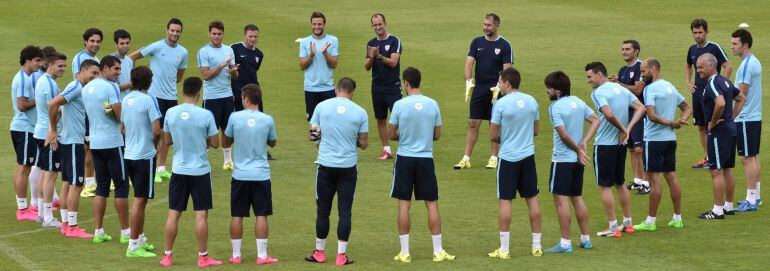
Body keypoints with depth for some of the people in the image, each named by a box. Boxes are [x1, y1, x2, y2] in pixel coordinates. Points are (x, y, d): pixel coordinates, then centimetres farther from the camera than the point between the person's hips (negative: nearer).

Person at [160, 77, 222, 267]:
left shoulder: (171, 113, -4)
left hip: (179, 170, 3)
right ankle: (203, 257, 7)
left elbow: (167, 140, 8)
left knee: (173, 214, 8)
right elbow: (215, 143, -6)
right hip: (200, 170, -3)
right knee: (201, 215, 3)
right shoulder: (206, 115, -13)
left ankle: (167, 255, 12)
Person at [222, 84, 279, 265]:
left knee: (237, 216, 8)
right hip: (261, 174, 0)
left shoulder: (235, 118, -7)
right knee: (261, 216, 4)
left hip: (240, 175, 0)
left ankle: (236, 255, 11)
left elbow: (225, 143, 6)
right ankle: (262, 255, 4)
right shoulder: (267, 120, -4)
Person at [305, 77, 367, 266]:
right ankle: (341, 255, 4)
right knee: (345, 211, 4)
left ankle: (319, 252, 19)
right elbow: (363, 143, 1)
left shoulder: (322, 107, -3)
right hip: (348, 166, 0)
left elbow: (312, 135, 3)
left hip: (326, 164, 0)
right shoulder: (360, 112, -3)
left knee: (323, 210, 10)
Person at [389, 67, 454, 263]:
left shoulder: (400, 105, -10)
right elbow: (437, 135, 6)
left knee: (404, 204, 5)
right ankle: (438, 251, 9)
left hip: (405, 158, -2)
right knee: (432, 204, 8)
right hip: (426, 159, 2)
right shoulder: (432, 105, -2)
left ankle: (404, 252, 6)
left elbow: (391, 135, -3)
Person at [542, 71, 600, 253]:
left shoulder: (555, 108, -15)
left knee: (561, 200, -4)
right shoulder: (577, 102, 7)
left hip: (562, 159, -8)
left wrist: (578, 150, -7)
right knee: (577, 198, 16)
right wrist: (584, 143, 1)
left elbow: (564, 135, -20)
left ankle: (565, 243, -5)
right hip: (578, 160, 8)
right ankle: (586, 239, 20)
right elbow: (596, 120, 8)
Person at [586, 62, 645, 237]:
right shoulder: (621, 89, 9)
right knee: (619, 184, 19)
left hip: (604, 144, -8)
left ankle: (613, 228, 1)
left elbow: (609, 114, -29)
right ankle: (628, 223, 23)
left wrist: (622, 129, -14)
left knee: (605, 186, 0)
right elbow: (640, 108, 6)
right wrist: (627, 129, -3)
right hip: (621, 144, 8)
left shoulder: (598, 93, -14)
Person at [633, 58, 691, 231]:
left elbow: (652, 116, -25)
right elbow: (687, 109, 21)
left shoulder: (650, 89, -13)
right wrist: (680, 121, 3)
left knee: (654, 178, -5)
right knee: (671, 176, 12)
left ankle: (650, 221, -2)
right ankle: (677, 218, 15)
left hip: (654, 139, -8)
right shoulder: (670, 87, 13)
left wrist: (671, 123, -16)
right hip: (670, 138, 8)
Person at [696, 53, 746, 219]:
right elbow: (741, 99, 24)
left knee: (716, 171, -5)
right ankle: (728, 206, 23)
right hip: (730, 129, 10)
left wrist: (713, 122, -20)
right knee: (727, 170, 16)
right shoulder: (725, 82, 13)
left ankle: (717, 210, -4)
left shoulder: (712, 84, -17)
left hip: (719, 132, -10)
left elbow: (720, 103, -34)